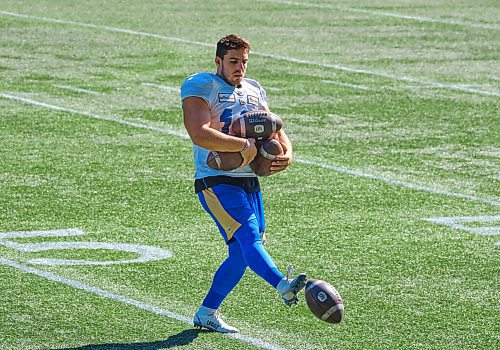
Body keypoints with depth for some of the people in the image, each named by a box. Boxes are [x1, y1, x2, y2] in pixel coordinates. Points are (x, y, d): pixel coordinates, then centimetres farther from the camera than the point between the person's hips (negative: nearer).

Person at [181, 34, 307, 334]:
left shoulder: (255, 90, 19)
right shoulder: (201, 87, -5)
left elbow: (276, 131, 23)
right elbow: (200, 135, -20)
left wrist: (287, 155, 0)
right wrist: (244, 145, -20)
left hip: (249, 182, 8)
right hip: (216, 182, -8)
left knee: (243, 252, 6)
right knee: (248, 237, -26)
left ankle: (207, 312, 18)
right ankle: (283, 285, -50)